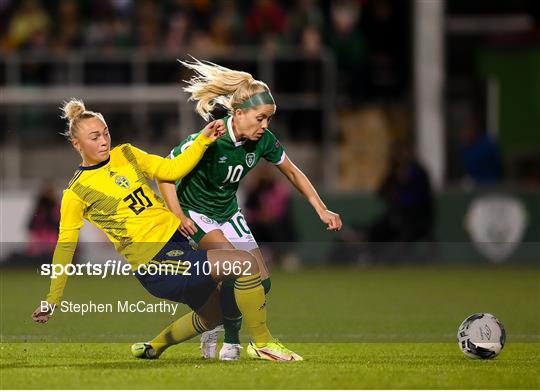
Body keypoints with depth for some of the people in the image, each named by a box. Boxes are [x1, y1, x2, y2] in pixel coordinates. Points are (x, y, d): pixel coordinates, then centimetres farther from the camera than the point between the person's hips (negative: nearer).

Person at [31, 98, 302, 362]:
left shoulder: (124, 154, 9)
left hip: (177, 240, 8)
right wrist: (52, 300, 0)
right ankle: (262, 344, -8)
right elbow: (65, 245, -3)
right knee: (246, 263, -19)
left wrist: (203, 140, -4)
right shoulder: (76, 193, -8)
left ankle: (154, 347, 39)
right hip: (155, 265, -8)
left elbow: (171, 170, 7)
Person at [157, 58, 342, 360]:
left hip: (228, 213, 6)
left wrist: (322, 209, -1)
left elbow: (293, 172, 4)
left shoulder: (264, 140, -13)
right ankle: (231, 339, -8)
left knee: (261, 281, -5)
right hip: (195, 214, -6)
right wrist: (178, 215, -28)